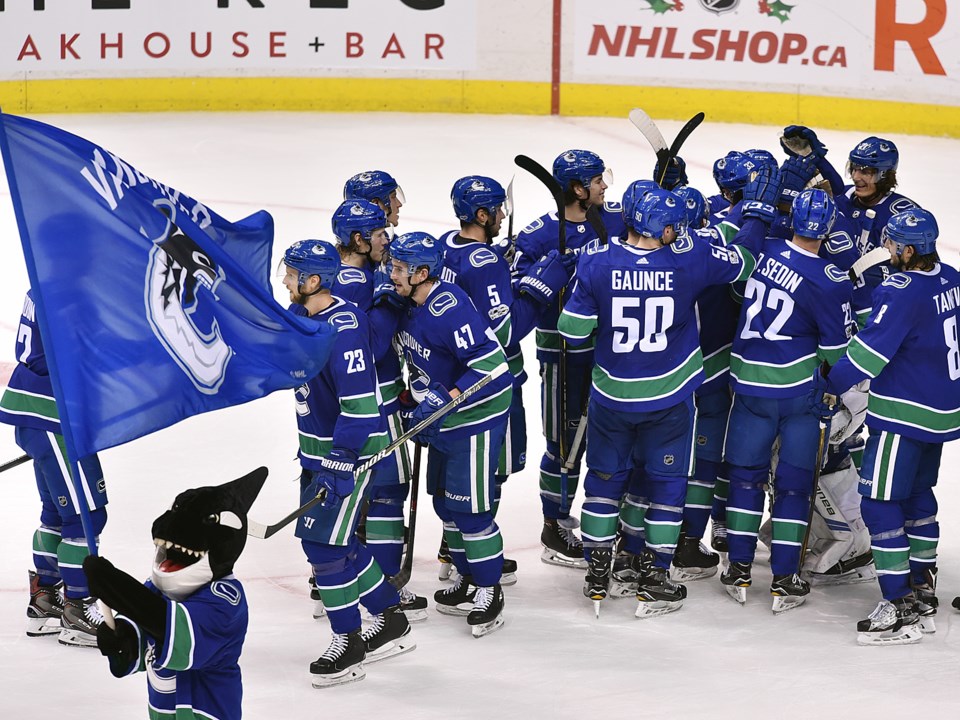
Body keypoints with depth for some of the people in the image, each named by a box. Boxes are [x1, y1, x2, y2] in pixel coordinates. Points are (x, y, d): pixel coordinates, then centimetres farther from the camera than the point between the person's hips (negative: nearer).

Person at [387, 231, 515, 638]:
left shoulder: (449, 309, -25)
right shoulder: (411, 307, 5)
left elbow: (491, 362, -29)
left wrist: (446, 400, -29)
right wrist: (416, 398, 15)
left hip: (475, 417, -10)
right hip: (442, 420, 10)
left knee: (469, 506, -5)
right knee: (444, 502, 16)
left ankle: (489, 592, 7)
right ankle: (468, 581, 31)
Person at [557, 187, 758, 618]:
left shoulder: (596, 262, -14)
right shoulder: (688, 260, -15)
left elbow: (573, 331, -10)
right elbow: (743, 263, 1)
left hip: (611, 393, 1)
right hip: (670, 397, -1)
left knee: (605, 475, 17)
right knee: (667, 479, 13)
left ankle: (597, 575, 21)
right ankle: (655, 580, 13)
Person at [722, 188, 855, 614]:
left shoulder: (763, 251, -6)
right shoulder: (829, 281, -17)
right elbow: (838, 350, -10)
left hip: (749, 384, 4)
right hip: (801, 388, -4)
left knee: (745, 472, 15)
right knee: (794, 481, 5)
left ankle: (739, 571, 18)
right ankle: (784, 581, 5)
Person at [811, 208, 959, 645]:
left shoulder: (902, 292, -23)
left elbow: (870, 351, -22)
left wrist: (830, 384, -9)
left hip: (904, 413, -9)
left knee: (880, 502, -6)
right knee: (917, 493, 23)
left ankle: (901, 609, -8)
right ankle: (922, 587, 31)